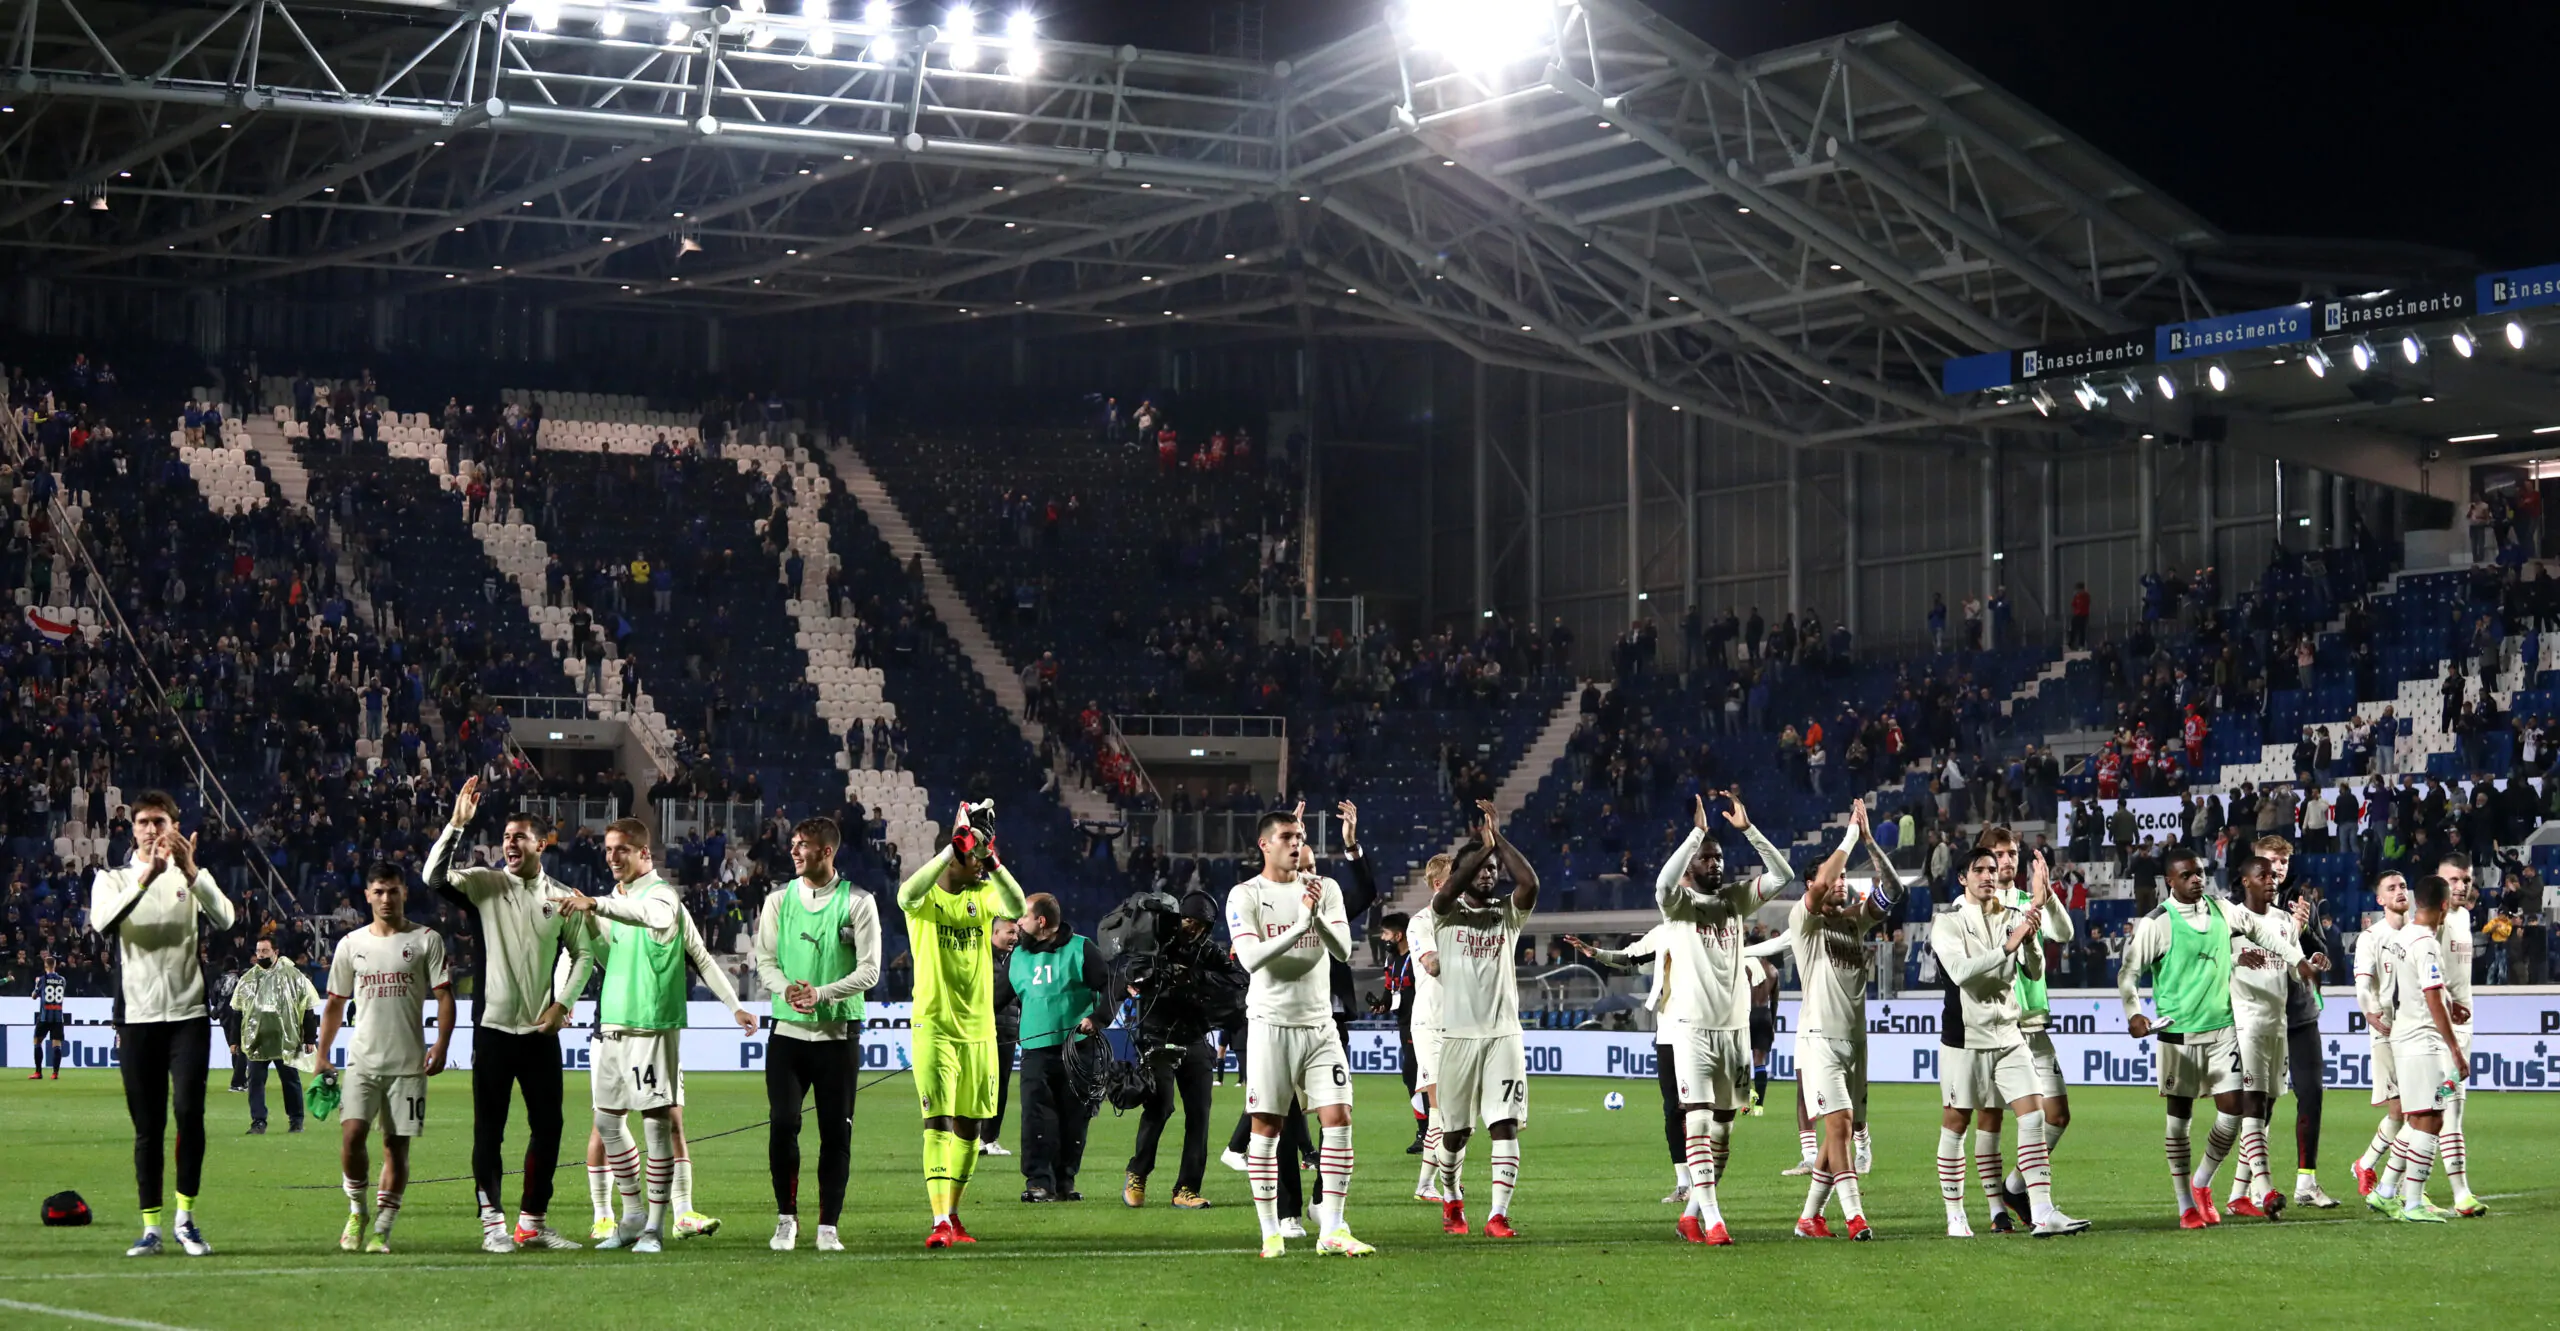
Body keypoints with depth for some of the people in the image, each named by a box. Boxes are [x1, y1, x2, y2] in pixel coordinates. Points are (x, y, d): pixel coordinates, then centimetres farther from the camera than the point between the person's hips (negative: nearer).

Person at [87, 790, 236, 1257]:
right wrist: (146, 877, -28)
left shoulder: (192, 877, 9)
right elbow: (102, 921, -14)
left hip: (188, 1013, 0)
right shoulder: (113, 879, 8)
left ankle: (185, 1217, 2)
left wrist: (190, 872, -27)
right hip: (137, 1016, 0)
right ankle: (151, 1227, 8)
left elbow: (224, 919, -11)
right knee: (147, 1126, 2)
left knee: (189, 1112, -12)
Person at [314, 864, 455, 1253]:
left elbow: (444, 995, 0)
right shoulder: (351, 943, 10)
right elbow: (335, 1004, 16)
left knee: (396, 1144, 0)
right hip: (362, 1058, 1)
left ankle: (382, 1228, 7)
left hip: (408, 1061, -1)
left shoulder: (426, 940, 2)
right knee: (352, 1133, -14)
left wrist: (441, 1045, -13)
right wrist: (321, 1056, 12)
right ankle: (356, 1211, 6)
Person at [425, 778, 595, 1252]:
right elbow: (434, 878, -17)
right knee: (489, 1128, -1)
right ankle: (493, 1223, 5)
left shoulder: (562, 897, 6)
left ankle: (532, 1222, 16)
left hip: (542, 1030, 3)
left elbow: (583, 955, 13)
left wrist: (563, 1004, 1)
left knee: (548, 1127, 5)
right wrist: (457, 823, -22)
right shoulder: (485, 884, 0)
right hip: (494, 1027, -3)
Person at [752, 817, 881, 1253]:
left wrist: (821, 994, -19)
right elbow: (764, 960, 6)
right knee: (782, 1123, -7)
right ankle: (786, 1219, 7)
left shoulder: (858, 902, -1)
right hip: (788, 1031, 2)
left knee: (836, 1131, 1)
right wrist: (786, 989, -16)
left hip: (838, 1032, -2)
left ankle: (828, 1226, 9)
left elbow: (869, 970, -5)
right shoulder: (778, 900, 8)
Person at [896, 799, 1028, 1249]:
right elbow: (908, 896, -29)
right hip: (934, 1026, -5)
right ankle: (940, 1222, -19)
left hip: (979, 1029, 5)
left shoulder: (983, 894, 6)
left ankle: (953, 1215, 25)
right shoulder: (926, 895, -4)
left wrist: (992, 861, -24)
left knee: (968, 1126, 12)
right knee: (938, 1123, -13)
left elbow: (1016, 907, -14)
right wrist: (952, 848, -31)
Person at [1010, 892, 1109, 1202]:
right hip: (1036, 1049, 2)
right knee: (1036, 1117, -9)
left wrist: (1097, 1018, -15)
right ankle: (1039, 1180, -9)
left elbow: (1110, 987, -2)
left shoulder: (1080, 949, 1)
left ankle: (1065, 1180, 13)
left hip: (1077, 1048, -2)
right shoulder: (1018, 956, 14)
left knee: (1074, 1118, 3)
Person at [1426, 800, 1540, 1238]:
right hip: (1458, 1034, -1)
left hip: (1503, 1033, 1)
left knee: (1505, 1125, -10)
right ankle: (1451, 1197, 33)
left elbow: (1530, 883, -11)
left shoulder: (1507, 914, 10)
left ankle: (1498, 1215, -13)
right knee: (1455, 1130, 8)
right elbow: (1448, 890, -19)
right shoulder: (1445, 913, 6)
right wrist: (1485, 846, -23)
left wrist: (1498, 839, -13)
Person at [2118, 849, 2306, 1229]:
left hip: (2222, 1028, 4)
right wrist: (2133, 1013, -23)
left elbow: (2260, 930, 25)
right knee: (2179, 1118, 1)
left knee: (2232, 1110, 0)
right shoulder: (2156, 924, -9)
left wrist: (2300, 961, 25)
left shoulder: (2221, 910, 7)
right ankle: (2186, 1207, 9)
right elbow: (2128, 973, -8)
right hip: (2178, 1032, -4)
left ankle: (2201, 1183, 22)